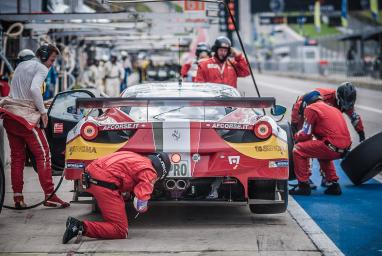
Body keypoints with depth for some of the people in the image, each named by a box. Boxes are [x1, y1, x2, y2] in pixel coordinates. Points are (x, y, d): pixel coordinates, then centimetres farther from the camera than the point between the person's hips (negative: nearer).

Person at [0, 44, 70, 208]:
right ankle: (49, 196, -7)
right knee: (43, 154, -4)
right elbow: (34, 89, -21)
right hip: (25, 116, -8)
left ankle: (18, 198, 7)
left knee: (17, 156, 9)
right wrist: (43, 111, -12)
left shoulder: (21, 65, 22)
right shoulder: (41, 68, -4)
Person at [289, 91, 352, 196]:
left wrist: (295, 137, 20)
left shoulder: (311, 109, 2)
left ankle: (303, 185, 3)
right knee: (322, 154, 35)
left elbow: (305, 134, 0)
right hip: (345, 148, 8)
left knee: (298, 150, 2)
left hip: (332, 146, -8)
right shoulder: (333, 109, 26)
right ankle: (333, 185, 29)